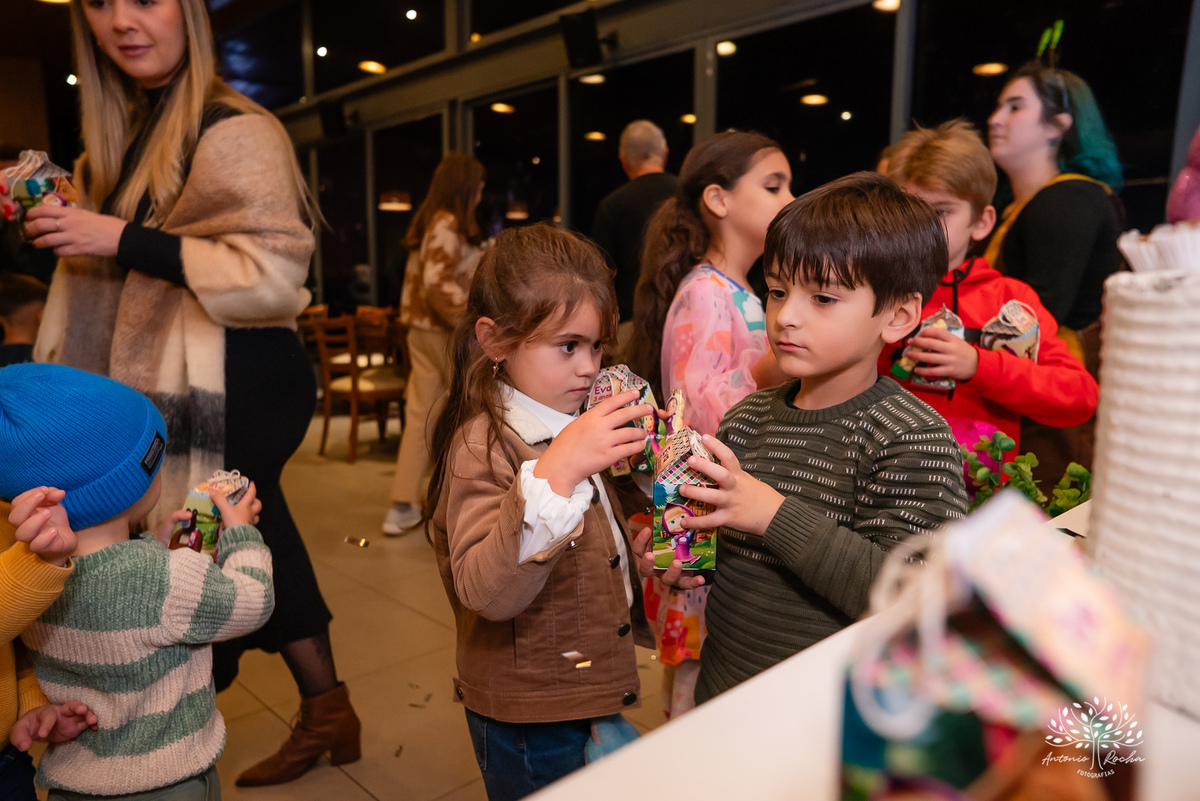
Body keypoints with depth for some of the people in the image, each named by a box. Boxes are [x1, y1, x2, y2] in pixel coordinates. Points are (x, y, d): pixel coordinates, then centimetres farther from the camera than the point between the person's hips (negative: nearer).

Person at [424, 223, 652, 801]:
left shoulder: (572, 429, 7)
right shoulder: (482, 445, -22)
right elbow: (486, 591, -36)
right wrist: (555, 472, -46)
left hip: (589, 696, 8)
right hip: (530, 723, -8)